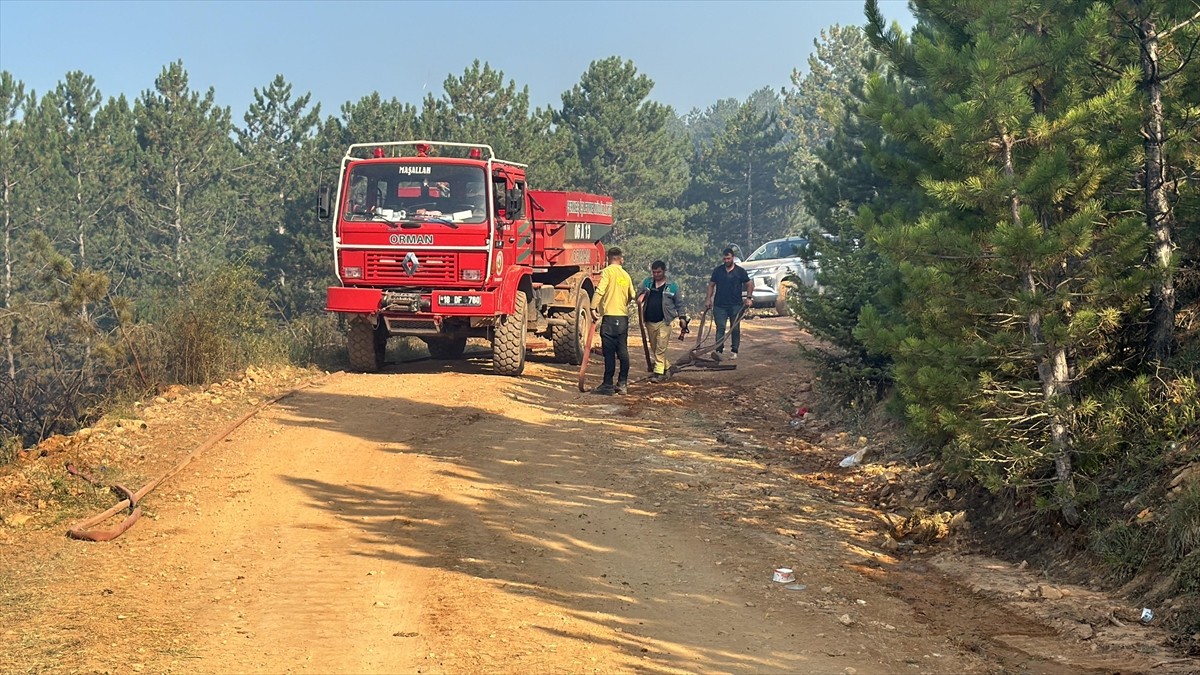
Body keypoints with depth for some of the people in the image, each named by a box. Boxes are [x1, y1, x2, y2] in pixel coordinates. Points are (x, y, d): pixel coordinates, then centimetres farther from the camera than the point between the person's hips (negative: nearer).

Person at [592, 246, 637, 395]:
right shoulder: (626, 275, 12)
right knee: (623, 351, 9)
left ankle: (608, 385, -6)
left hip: (610, 316, -6)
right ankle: (622, 384, 13)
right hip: (623, 317, 6)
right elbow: (632, 296, 19)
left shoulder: (607, 271, -5)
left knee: (609, 352, -6)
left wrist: (593, 307, -13)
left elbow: (600, 291, -16)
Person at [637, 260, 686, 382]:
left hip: (663, 322, -5)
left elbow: (679, 303, 7)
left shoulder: (672, 285, 2)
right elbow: (639, 292, 13)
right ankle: (666, 366, 28)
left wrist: (682, 317, 1)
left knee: (660, 348, -10)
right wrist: (640, 296, -11)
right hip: (649, 321, 5)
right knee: (654, 348, 12)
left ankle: (659, 372, -10)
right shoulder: (648, 282, 10)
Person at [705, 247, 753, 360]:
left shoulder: (740, 271, 2)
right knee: (720, 328, -5)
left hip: (736, 305, 0)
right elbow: (711, 285, 11)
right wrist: (708, 298, 3)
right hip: (720, 305, 1)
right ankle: (719, 350, -9)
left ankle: (734, 351, 12)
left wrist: (748, 298, -3)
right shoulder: (718, 270, 6)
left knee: (735, 329, 5)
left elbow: (749, 284, 8)